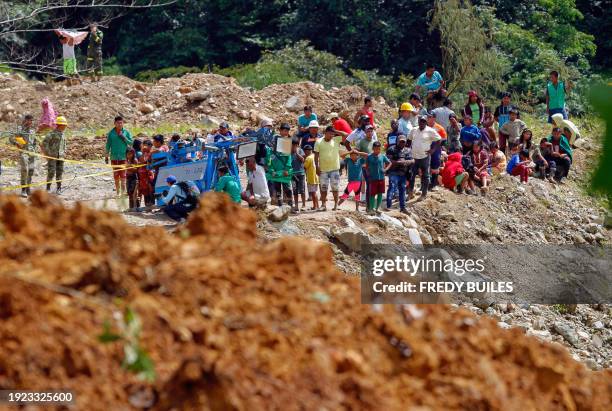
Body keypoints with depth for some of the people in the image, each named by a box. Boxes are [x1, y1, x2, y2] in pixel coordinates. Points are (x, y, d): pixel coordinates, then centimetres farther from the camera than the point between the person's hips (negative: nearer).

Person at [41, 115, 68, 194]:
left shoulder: (63, 135, 12)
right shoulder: (52, 134, -10)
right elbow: (44, 143, -12)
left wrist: (64, 153, 15)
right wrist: (48, 153, -13)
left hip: (60, 157, 6)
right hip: (52, 157, -6)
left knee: (60, 172, 6)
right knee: (51, 172, -8)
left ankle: (59, 188, 14)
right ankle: (48, 188, 1)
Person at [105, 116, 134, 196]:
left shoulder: (126, 132, 1)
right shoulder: (111, 133, 3)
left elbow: (131, 143, -1)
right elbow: (108, 145, 7)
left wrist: (123, 137, -13)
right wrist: (106, 156, 7)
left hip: (123, 157, -2)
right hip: (114, 157, 2)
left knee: (123, 175, -7)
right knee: (116, 175, 6)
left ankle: (123, 191, -6)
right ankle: (118, 192, 14)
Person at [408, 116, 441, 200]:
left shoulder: (430, 131, -6)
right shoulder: (414, 130, 8)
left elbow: (439, 140, -4)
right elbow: (409, 139, 21)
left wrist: (433, 150, -8)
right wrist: (410, 147, 7)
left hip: (425, 157, -4)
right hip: (414, 157, 4)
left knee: (425, 176, 5)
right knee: (411, 175, 5)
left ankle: (424, 194, 13)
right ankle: (411, 191, 17)